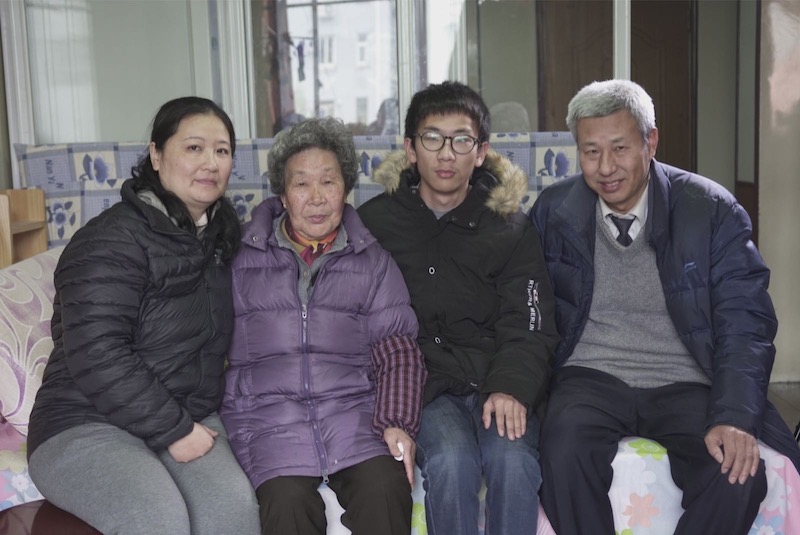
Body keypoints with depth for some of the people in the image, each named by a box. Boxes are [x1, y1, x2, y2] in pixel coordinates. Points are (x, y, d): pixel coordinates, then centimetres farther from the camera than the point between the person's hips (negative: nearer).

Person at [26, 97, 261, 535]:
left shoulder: (222, 233, 11)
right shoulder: (110, 242, -13)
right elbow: (97, 358, -21)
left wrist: (195, 423, 8)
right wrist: (173, 431, -18)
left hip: (189, 420, 6)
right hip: (86, 425, -5)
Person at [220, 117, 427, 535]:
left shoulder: (373, 262, 14)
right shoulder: (242, 258, 12)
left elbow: (398, 351, 8)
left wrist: (397, 423, -7)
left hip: (353, 408, 1)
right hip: (267, 412, -1)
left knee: (385, 489, -27)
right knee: (288, 500, -29)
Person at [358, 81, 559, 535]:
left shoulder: (511, 228, 7)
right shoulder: (375, 221, 6)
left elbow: (530, 330, 2)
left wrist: (510, 387, -18)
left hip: (497, 382, 1)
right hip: (422, 386, -1)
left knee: (513, 459, -28)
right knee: (451, 459, -29)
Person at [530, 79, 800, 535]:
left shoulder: (712, 211, -3)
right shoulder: (554, 211, 2)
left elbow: (744, 323, -6)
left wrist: (734, 417, -20)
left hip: (685, 384, 0)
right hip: (592, 377, 1)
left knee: (739, 474, -27)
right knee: (565, 454, -31)